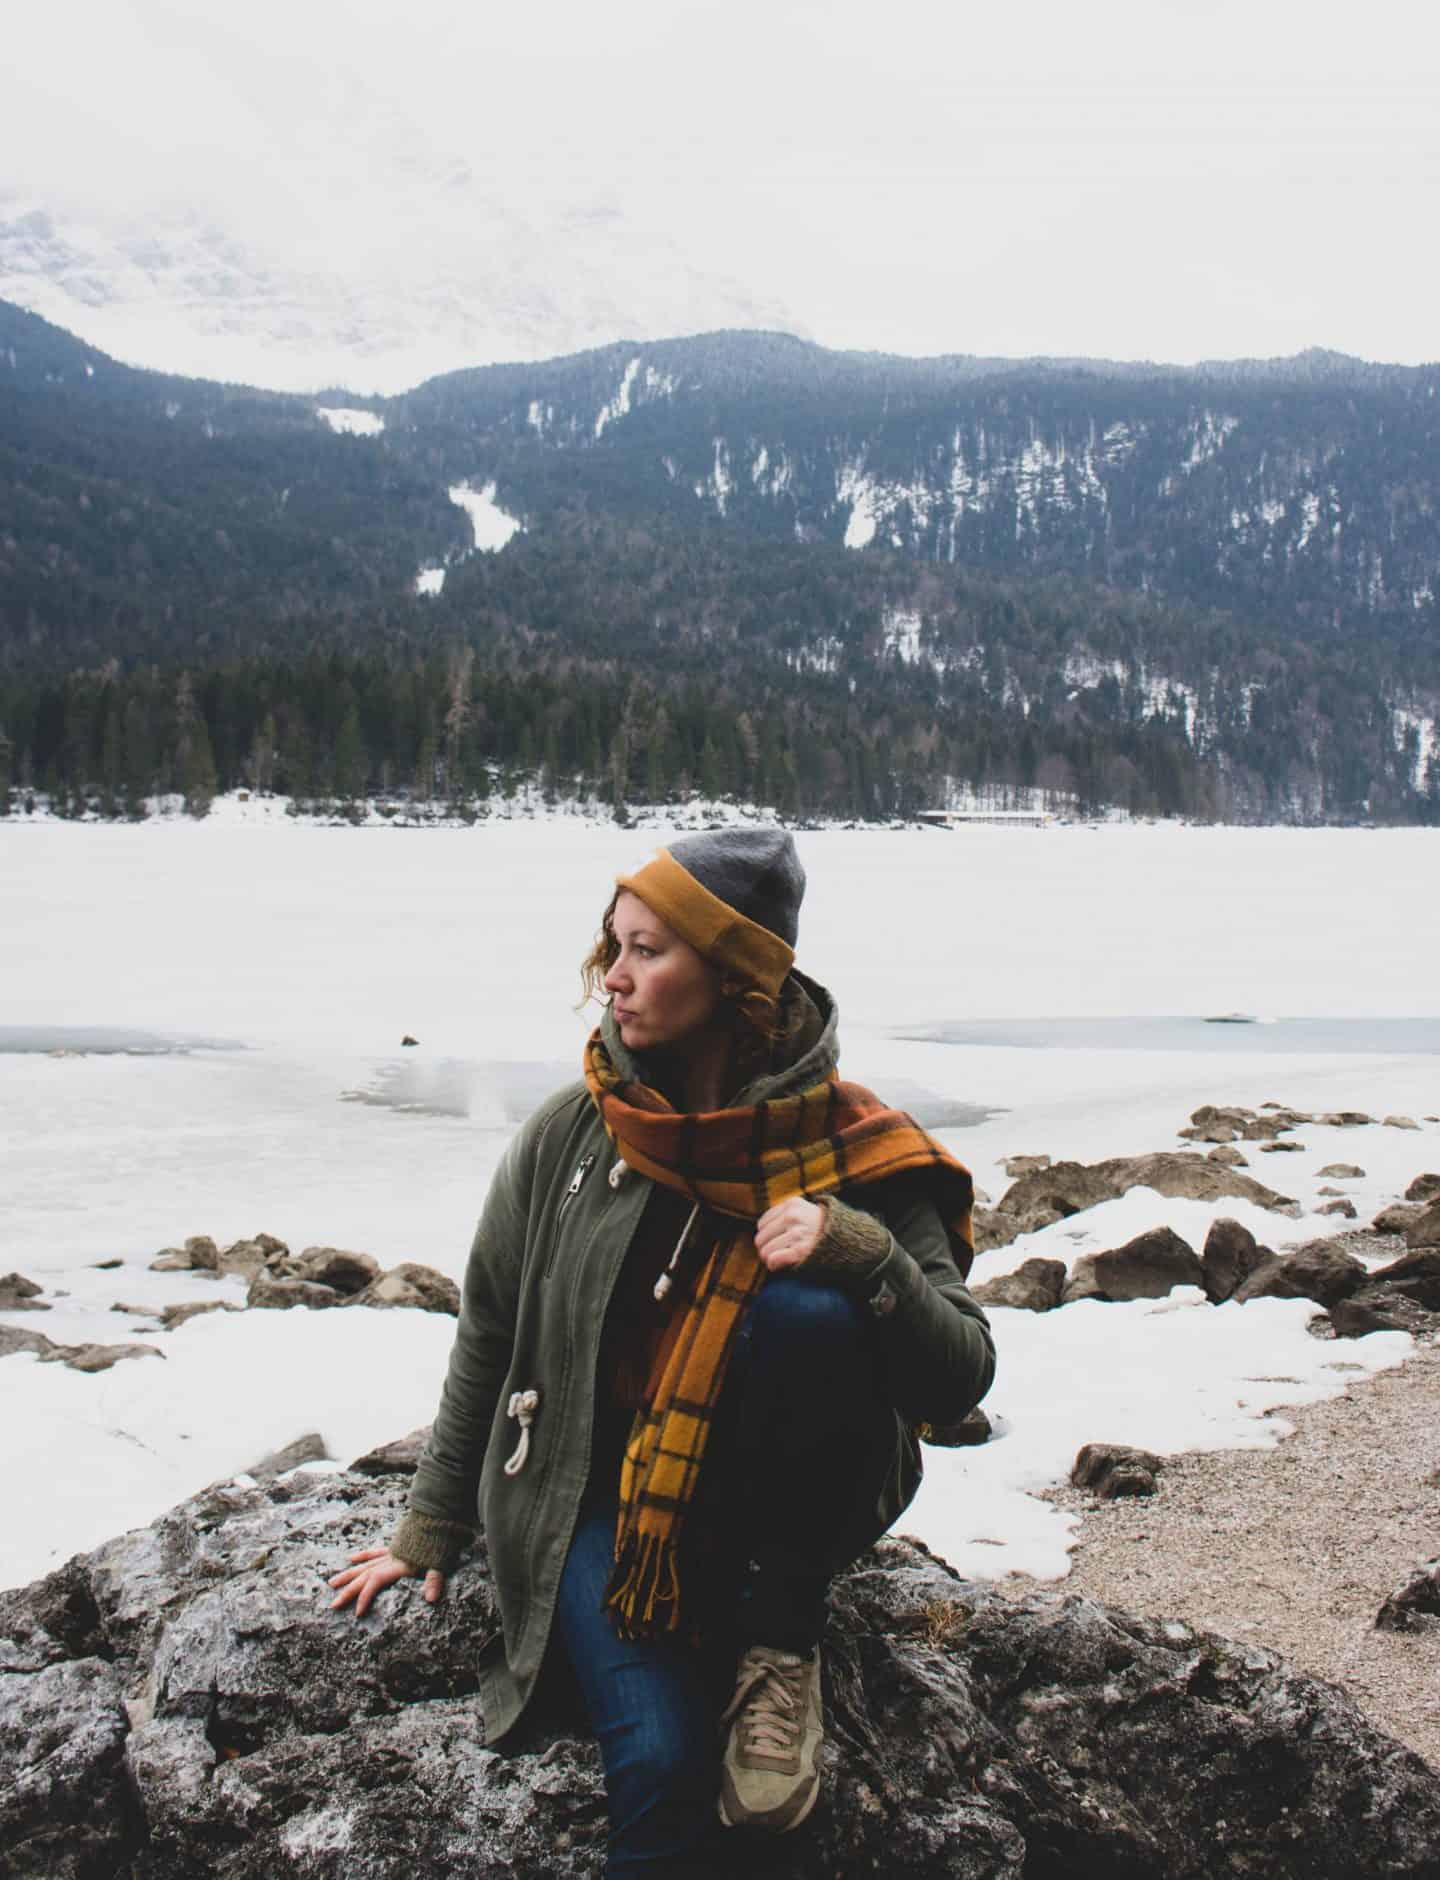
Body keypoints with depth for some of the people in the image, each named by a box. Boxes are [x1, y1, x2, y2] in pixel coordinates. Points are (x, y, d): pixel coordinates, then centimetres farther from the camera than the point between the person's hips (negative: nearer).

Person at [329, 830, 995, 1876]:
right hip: (604, 1493, 0)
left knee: (810, 1308, -30)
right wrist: (432, 1531, 13)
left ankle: (781, 1633, -11)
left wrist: (865, 1255, -31)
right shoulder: (570, 1137, -4)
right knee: (665, 1770, -28)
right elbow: (489, 1340, 8)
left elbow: (960, 1380, -14)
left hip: (784, 1504, 1)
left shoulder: (851, 1152, -10)